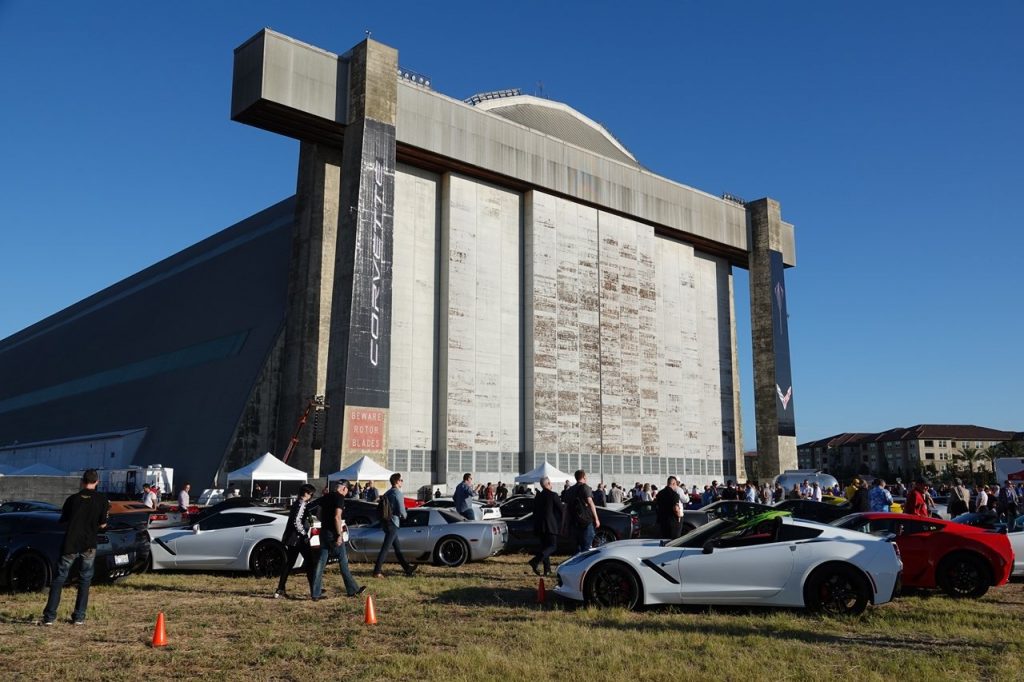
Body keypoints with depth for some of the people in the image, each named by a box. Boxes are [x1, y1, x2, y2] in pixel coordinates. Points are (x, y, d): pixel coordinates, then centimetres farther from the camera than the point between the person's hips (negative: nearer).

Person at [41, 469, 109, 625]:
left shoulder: (72, 499, 1)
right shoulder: (102, 499, -3)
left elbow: (63, 521, 10)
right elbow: (102, 524, 0)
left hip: (70, 544, 1)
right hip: (88, 546, -1)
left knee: (59, 579, 9)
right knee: (85, 580, 10)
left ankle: (49, 616, 5)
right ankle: (79, 616, 8)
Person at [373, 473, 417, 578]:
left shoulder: (387, 493, 13)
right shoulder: (398, 493, -13)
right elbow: (401, 511, -17)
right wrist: (404, 515, 5)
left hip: (386, 521, 9)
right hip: (393, 523, -9)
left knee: (397, 547, 14)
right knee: (385, 548, -6)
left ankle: (407, 568, 24)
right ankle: (377, 571, -6)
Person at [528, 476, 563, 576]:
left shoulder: (538, 496, 11)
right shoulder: (553, 495, -8)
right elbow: (560, 510, -4)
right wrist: (559, 523, 13)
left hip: (539, 526, 7)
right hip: (550, 525, -7)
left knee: (545, 546, 13)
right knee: (552, 546, -6)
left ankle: (547, 569, 12)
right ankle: (536, 561, -24)